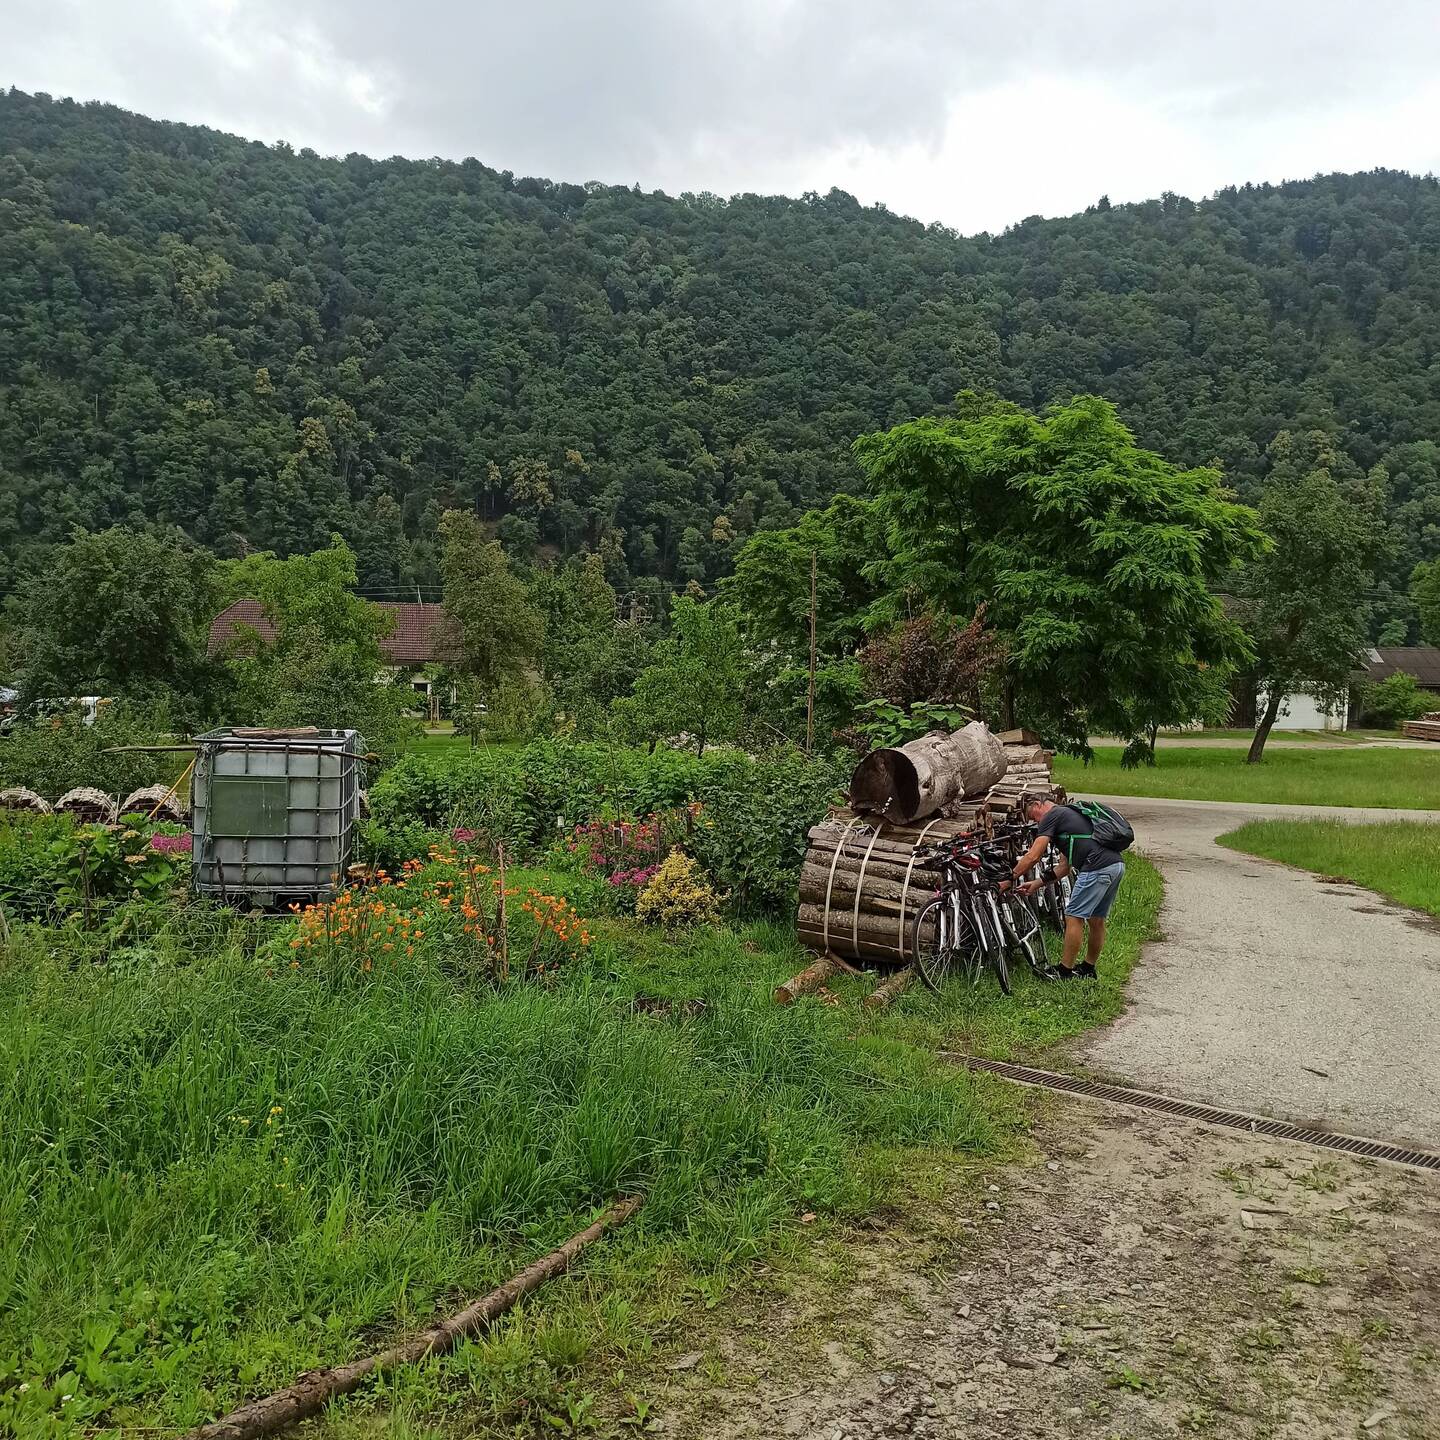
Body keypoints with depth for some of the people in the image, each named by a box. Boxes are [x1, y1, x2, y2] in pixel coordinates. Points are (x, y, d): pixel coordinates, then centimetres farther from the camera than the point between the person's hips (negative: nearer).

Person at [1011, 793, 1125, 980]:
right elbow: (1065, 865, 28)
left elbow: (1032, 856, -6)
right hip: (1116, 865, 9)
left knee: (1074, 917, 0)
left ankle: (1065, 971, 7)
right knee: (1096, 920, 18)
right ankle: (1088, 968, 30)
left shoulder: (1052, 816, 1)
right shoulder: (1068, 814, 29)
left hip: (1097, 868, -9)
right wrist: (1037, 883, 26)